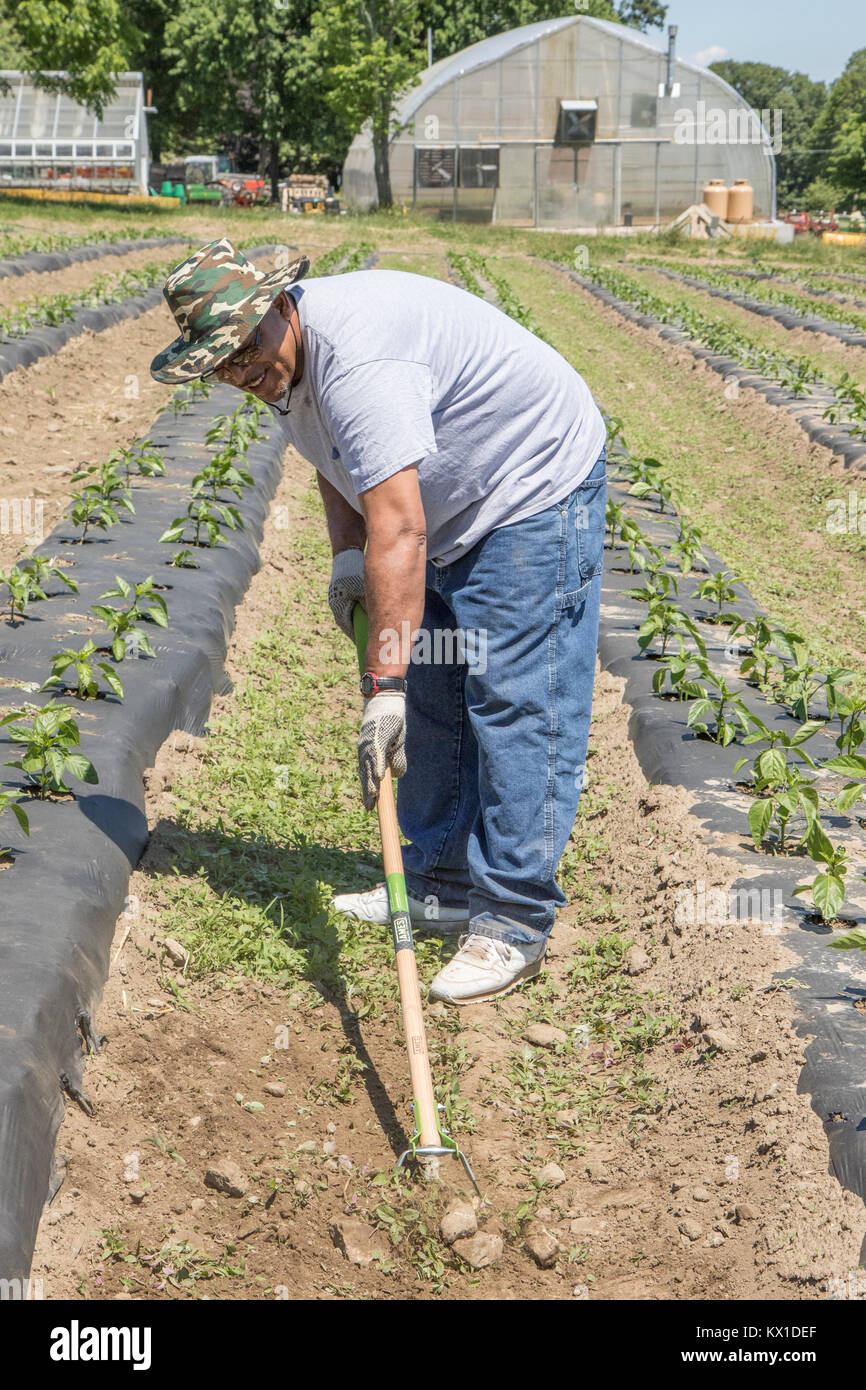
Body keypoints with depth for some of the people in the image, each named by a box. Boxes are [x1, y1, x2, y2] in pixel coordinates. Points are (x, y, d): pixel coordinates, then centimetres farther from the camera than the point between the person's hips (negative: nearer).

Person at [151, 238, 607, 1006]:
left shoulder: (354, 356, -32)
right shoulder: (286, 361, 1)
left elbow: (399, 530, -39)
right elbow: (342, 464, 18)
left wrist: (384, 682, -40)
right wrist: (346, 556, 0)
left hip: (537, 490, -10)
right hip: (457, 507, 10)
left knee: (515, 702, -11)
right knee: (432, 695, 10)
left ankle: (514, 921, -6)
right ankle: (442, 884, 20)